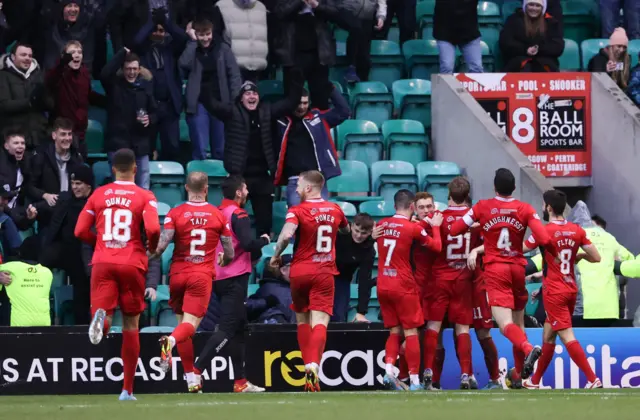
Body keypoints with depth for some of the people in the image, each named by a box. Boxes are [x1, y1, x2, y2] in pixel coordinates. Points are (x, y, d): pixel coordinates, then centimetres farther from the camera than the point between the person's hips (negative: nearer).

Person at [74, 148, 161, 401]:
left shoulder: (99, 195, 9)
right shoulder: (145, 197, 1)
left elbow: (80, 231, 6)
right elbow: (153, 229, -14)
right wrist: (152, 247, 7)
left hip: (102, 263, 1)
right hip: (132, 264, -1)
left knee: (105, 317, -5)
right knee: (131, 326, 10)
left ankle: (100, 317, -46)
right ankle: (127, 390, 13)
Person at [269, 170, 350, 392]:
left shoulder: (297, 211, -9)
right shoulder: (335, 210, 6)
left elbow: (287, 234, -25)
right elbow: (346, 230, 26)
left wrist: (276, 255, -11)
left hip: (300, 271, -1)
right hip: (325, 273, 1)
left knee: (302, 320, 18)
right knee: (320, 322, -8)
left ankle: (308, 365, 14)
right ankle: (314, 364, -30)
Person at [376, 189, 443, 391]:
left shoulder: (381, 225, 5)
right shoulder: (413, 228, -10)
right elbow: (437, 246, -6)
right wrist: (435, 227, 11)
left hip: (383, 286, 5)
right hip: (404, 287, -5)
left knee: (394, 331, 13)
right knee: (411, 332, 0)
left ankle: (389, 370, -7)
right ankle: (414, 381, -3)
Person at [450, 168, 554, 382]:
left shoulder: (482, 207, -2)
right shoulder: (525, 210, -1)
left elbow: (454, 230, -1)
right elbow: (543, 239, -11)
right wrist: (556, 255, 7)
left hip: (495, 270, -3)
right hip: (517, 268, 3)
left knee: (506, 323, -13)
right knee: (518, 322, 15)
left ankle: (528, 348, -42)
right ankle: (521, 374, 17)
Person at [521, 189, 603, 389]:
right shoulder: (577, 231, 2)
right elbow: (596, 257, 1)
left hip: (554, 292, -7)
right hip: (571, 289, 7)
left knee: (567, 337, -10)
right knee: (548, 336, 17)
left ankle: (593, 380, -20)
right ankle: (534, 381, 26)